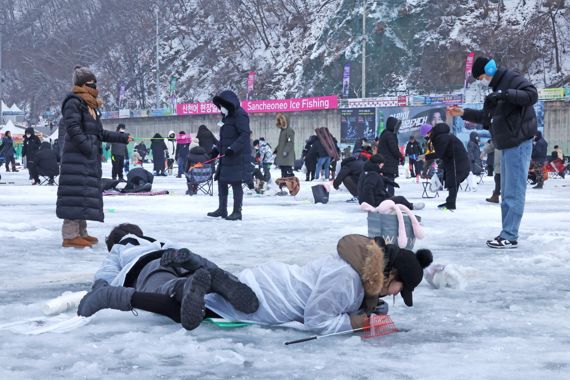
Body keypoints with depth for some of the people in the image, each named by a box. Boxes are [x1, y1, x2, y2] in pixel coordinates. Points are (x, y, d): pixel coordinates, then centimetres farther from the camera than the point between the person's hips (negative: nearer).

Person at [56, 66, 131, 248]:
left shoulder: (91, 106, 22)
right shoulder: (74, 102, -8)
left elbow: (100, 133, 26)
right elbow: (73, 128, -18)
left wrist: (122, 137, 27)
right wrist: (87, 147, -22)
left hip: (90, 158, 10)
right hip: (77, 157, -10)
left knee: (87, 194, 10)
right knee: (77, 193, -13)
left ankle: (80, 232, 16)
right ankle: (70, 235, -14)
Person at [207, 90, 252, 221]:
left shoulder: (240, 115, -13)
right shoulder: (227, 116, 17)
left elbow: (245, 135, -22)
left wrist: (233, 148, -28)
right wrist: (217, 149, 16)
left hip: (238, 157, -10)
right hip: (226, 157, 10)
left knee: (236, 183, -5)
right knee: (221, 181, 13)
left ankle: (237, 212, 2)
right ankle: (222, 209, 23)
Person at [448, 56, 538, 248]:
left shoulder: (513, 79, -9)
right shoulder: (496, 87, 19)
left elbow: (532, 95, -23)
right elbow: (487, 116, 26)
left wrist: (504, 94, -29)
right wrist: (463, 113, 19)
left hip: (519, 143, -10)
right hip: (507, 146, 10)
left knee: (514, 192, -10)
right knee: (507, 193, 11)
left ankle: (509, 237, -11)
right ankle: (507, 234, 15)